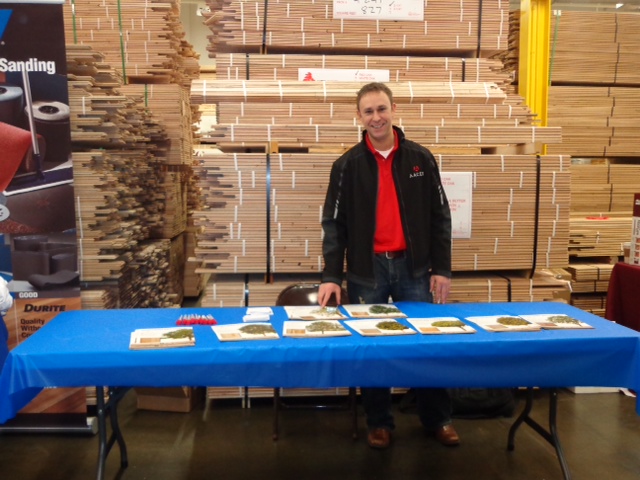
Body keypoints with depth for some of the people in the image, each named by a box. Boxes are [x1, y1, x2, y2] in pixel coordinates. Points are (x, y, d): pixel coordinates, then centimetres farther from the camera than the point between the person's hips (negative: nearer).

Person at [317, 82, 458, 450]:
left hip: (413, 266, 1)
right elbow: (334, 222, -2)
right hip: (367, 269, 0)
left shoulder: (420, 158, 3)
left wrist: (442, 268, 0)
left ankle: (438, 418, 27)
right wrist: (332, 275, -10)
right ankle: (379, 422, 24)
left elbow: (440, 216, 4)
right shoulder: (348, 165, 0)